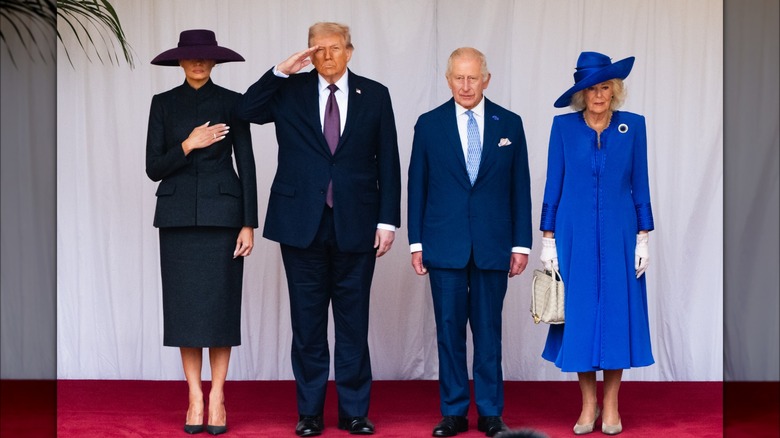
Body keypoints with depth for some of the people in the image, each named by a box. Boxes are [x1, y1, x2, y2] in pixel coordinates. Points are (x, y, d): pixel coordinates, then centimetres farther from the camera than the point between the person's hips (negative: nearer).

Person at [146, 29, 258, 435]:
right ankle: (195, 397, 9)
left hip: (222, 214, -1)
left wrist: (249, 224, -6)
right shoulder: (163, 103, 6)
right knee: (185, 306, 1)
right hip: (178, 215, 1)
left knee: (220, 305, 0)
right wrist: (188, 145, -16)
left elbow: (247, 166, 1)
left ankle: (217, 397, 8)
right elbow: (153, 168, 1)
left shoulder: (232, 102, 3)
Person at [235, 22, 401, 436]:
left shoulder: (374, 95, 4)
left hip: (355, 223, 0)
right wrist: (281, 71, -12)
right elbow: (245, 110, -7)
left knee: (353, 320, 6)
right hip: (301, 223, 0)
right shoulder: (290, 91, 5)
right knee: (307, 320, 7)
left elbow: (388, 163, 3)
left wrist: (387, 220, -2)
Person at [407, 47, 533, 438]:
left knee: (488, 330, 5)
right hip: (445, 245, 0)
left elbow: (520, 188, 5)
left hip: (493, 245, 0)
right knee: (449, 329, 4)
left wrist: (521, 243, 1)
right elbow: (417, 187, 5)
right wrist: (416, 243, 1)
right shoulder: (429, 124, 4)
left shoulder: (509, 124, 5)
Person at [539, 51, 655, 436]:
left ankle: (611, 404, 13)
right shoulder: (563, 126, 0)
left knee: (617, 313, 2)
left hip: (618, 235, 0)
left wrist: (643, 238, 1)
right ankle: (588, 403, 13)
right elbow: (553, 185, 2)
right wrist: (547, 239, -1)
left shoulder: (633, 126, 2)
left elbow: (640, 185, 4)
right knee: (580, 314, 2)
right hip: (575, 236, 0)